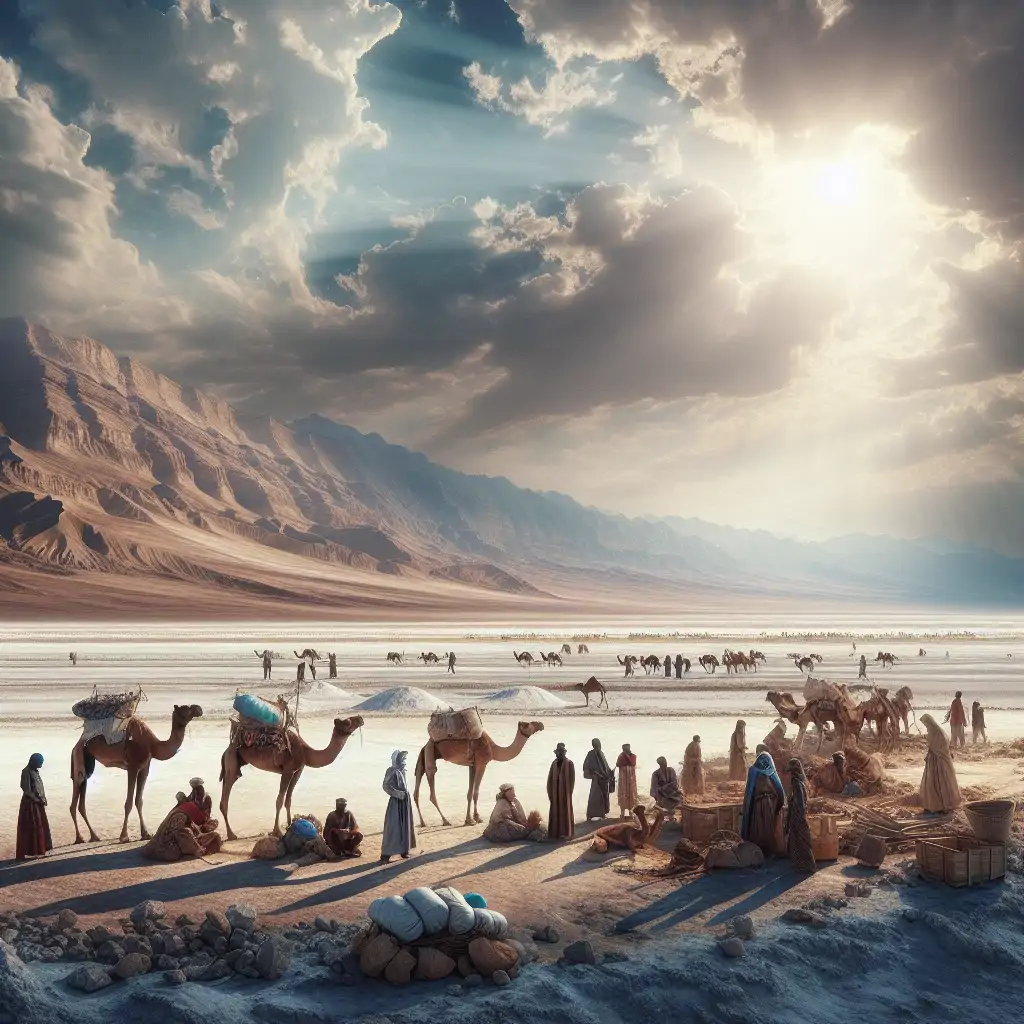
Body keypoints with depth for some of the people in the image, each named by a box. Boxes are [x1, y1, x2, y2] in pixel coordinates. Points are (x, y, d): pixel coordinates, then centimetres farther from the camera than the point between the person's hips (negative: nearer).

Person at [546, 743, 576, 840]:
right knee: (555, 812, 4)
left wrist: (569, 793, -11)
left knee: (566, 812, 0)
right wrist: (550, 793, 1)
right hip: (555, 792, 4)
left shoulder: (569, 763, -5)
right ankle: (555, 833, 9)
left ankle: (567, 833, 3)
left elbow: (572, 779, -7)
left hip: (565, 792, -4)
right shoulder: (554, 763, 8)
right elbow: (550, 779, 7)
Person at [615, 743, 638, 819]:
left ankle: (630, 809, 13)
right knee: (623, 793, -2)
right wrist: (623, 756, -18)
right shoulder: (621, 756, 0)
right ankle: (622, 810, 1)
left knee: (631, 793, 4)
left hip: (631, 777, 1)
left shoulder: (633, 756, 2)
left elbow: (633, 763, -16)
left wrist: (627, 756, -15)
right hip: (623, 777, -1)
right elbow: (618, 764, -14)